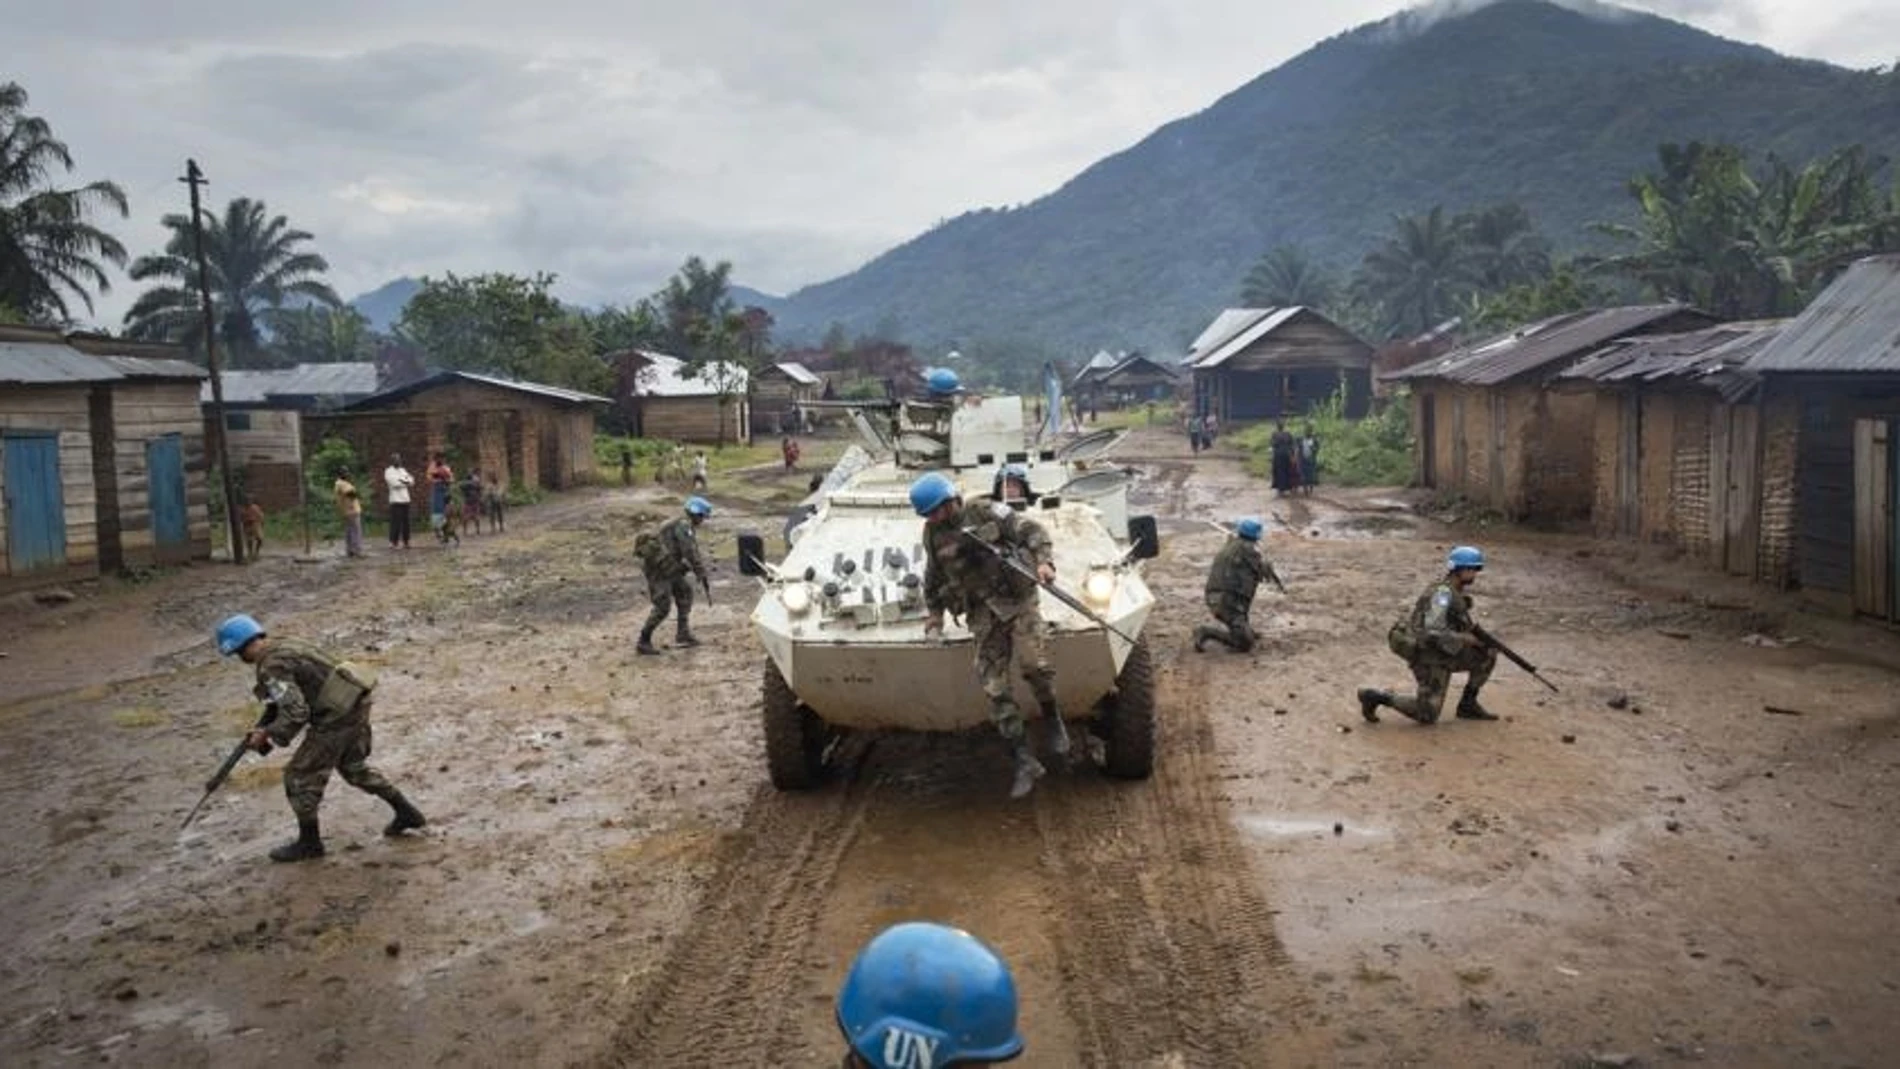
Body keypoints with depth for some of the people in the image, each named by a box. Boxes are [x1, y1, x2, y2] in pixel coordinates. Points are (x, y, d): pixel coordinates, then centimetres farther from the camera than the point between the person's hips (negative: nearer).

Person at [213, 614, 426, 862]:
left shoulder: (270, 667, -15)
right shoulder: (283, 645, 14)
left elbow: (296, 713, -21)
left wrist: (267, 735, -8)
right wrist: (267, 729, 17)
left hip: (337, 717, -9)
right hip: (355, 702, 9)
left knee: (300, 776, 7)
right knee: (353, 766, 27)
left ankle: (309, 842, 23)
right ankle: (406, 812, 33)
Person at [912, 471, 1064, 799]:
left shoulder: (989, 513, -3)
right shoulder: (934, 535, 10)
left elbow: (1033, 532, -5)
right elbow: (933, 581, 24)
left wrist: (1044, 562, -21)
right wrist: (933, 617, 26)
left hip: (1017, 599, -4)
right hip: (982, 615, 4)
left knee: (1033, 662, -25)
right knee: (994, 688, -5)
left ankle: (1053, 720, 5)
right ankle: (1025, 763, 2)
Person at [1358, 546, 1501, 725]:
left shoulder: (1457, 593, 9)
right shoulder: (1443, 592, -19)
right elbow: (1432, 633, -28)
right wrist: (1466, 639, -19)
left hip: (1444, 654, 9)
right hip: (1428, 657, -9)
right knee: (1428, 715, -11)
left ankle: (1468, 705, 13)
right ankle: (1377, 697, 2)